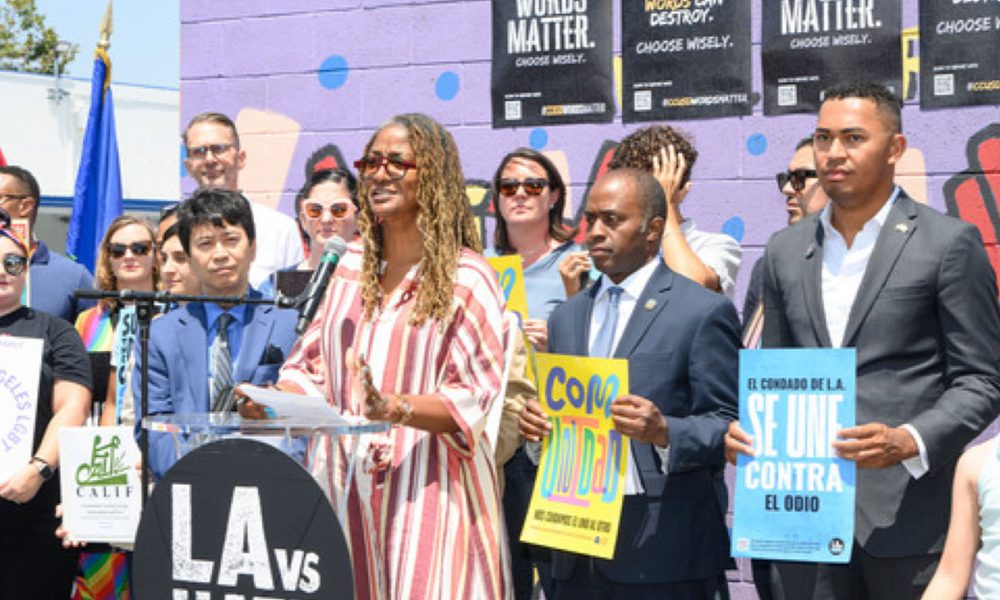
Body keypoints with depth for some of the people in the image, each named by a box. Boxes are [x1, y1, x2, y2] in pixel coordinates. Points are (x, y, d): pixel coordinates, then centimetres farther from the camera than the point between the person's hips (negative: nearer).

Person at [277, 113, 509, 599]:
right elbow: (313, 367, 17)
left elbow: (477, 396, -10)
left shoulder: (465, 277, -4)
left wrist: (394, 408, -25)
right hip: (342, 485, 5)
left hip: (422, 493, -5)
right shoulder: (353, 268, 14)